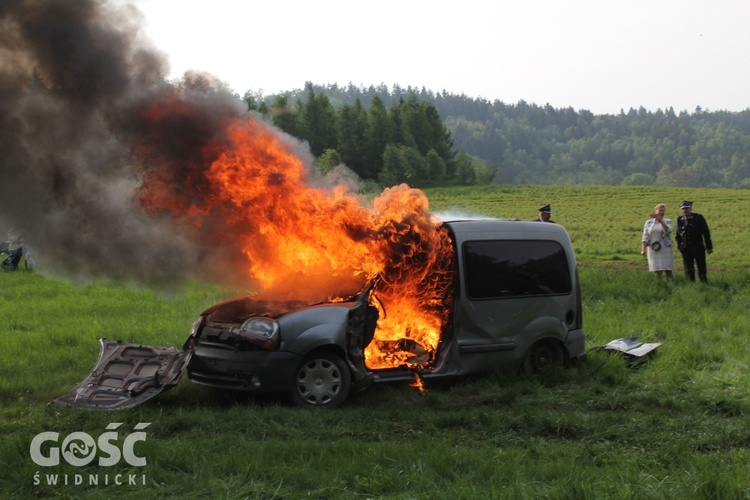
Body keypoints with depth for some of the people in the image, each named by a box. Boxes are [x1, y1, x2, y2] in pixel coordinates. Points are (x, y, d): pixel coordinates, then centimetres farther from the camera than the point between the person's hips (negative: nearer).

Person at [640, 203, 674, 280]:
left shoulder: (667, 222, 6)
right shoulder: (649, 222, 8)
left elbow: (668, 231, -16)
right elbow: (645, 237, 4)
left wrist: (660, 220, -23)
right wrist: (643, 249, -7)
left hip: (665, 249, -1)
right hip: (653, 250, 1)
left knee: (668, 270, -6)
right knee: (657, 271, 0)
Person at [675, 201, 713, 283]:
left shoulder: (698, 218, -4)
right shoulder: (679, 220, 4)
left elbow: (706, 233, -2)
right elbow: (678, 234, 12)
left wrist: (709, 247, -3)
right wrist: (679, 246, 3)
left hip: (698, 248, -2)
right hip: (686, 250, 2)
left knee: (702, 269, 2)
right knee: (689, 270, 3)